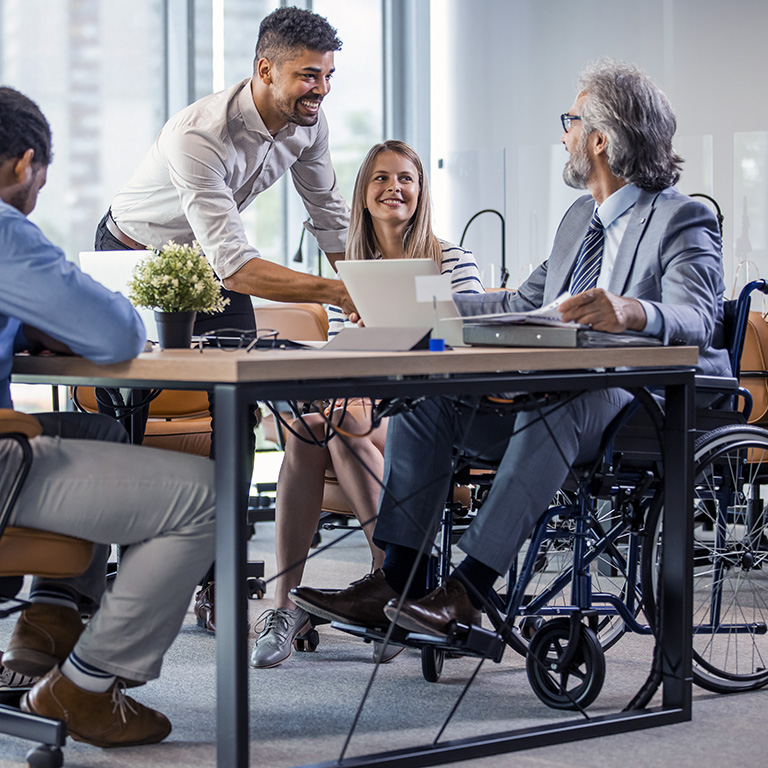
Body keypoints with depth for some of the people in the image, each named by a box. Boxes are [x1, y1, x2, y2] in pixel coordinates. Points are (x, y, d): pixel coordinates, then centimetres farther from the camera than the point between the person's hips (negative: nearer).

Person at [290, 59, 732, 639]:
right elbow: (525, 304, 25)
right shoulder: (580, 217, 22)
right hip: (552, 400, 9)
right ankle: (396, 583, -15)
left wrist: (632, 312, -47)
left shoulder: (684, 220, -7)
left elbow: (697, 320, -25)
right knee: (423, 392, -8)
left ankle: (469, 591, -39)